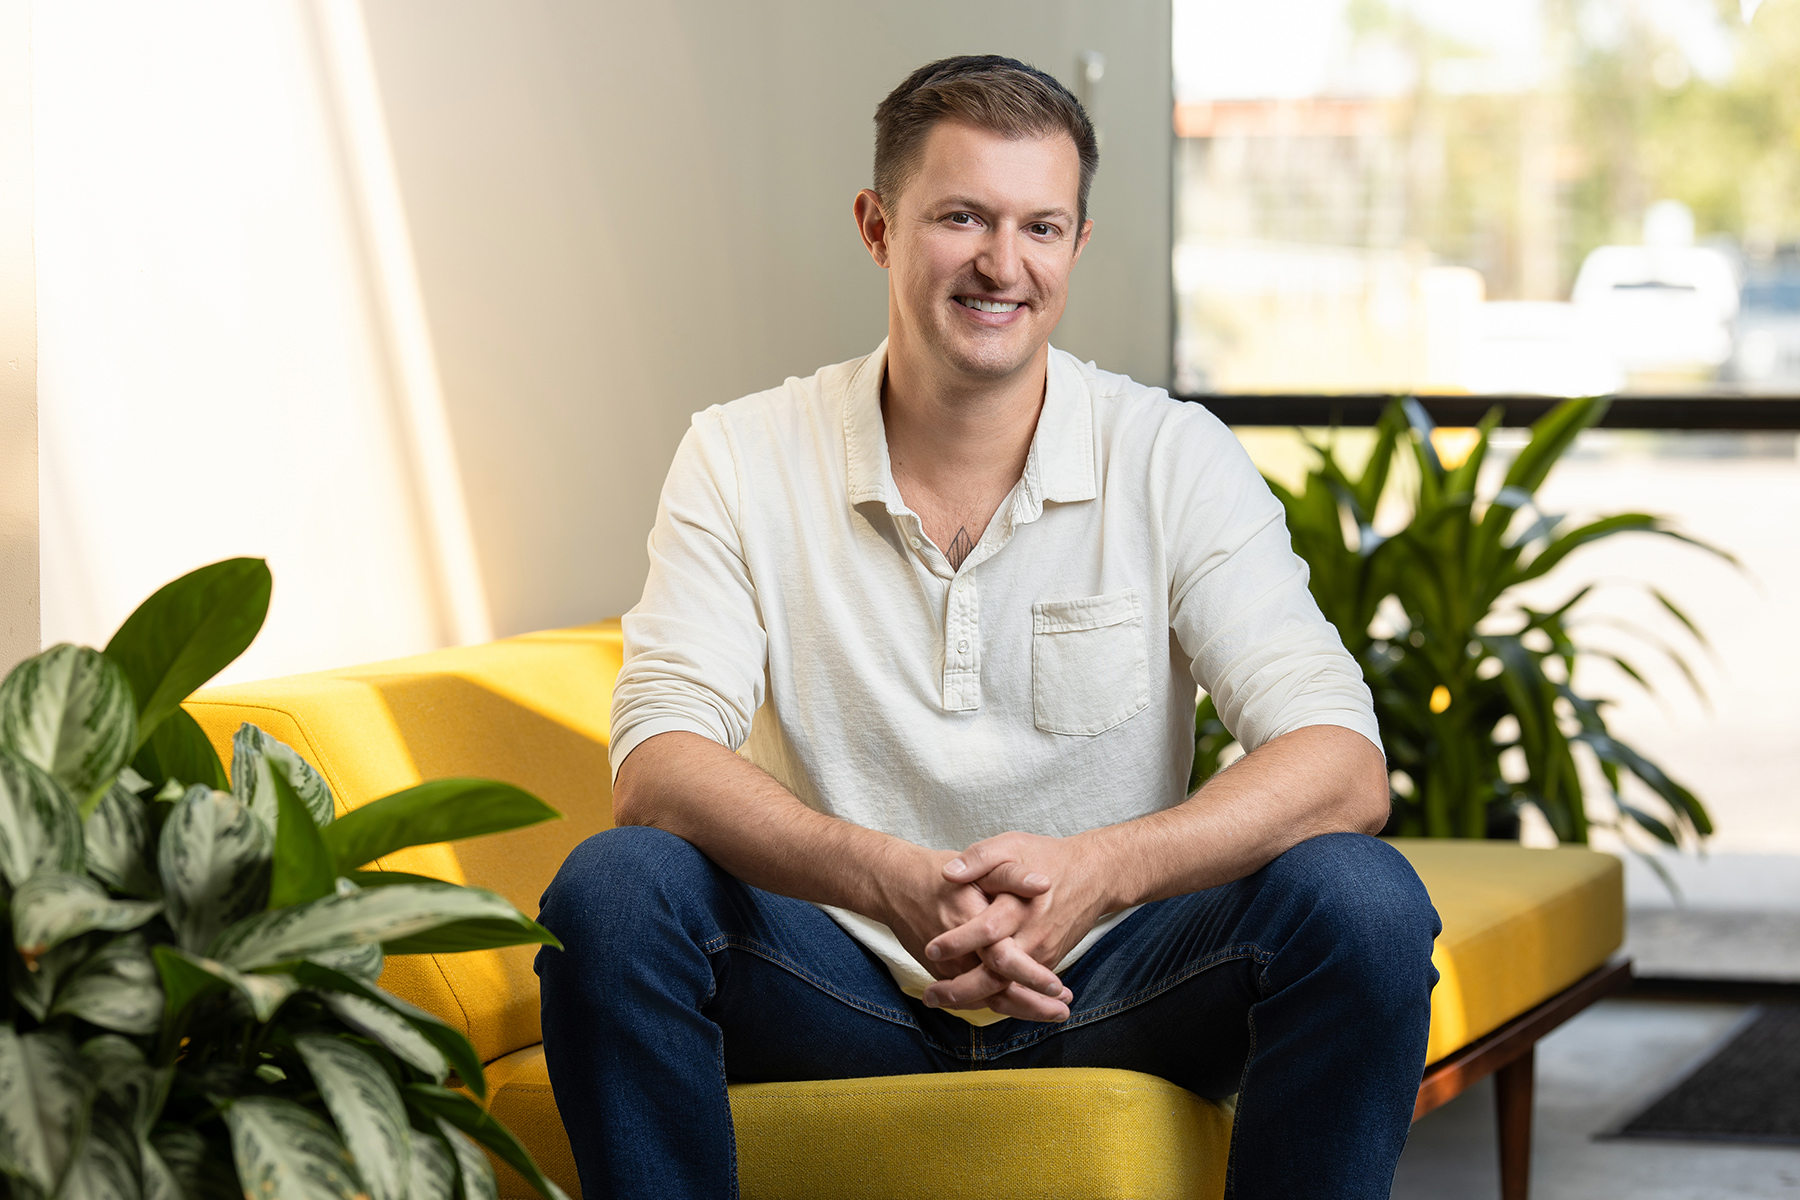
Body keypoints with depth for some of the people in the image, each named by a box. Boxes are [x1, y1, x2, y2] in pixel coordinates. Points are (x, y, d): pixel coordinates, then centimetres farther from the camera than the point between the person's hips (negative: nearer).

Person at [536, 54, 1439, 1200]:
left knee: (1362, 899, -27)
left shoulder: (1176, 460, -6)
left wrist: (1101, 870, -35)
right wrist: (889, 880, -36)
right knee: (612, 886, -28)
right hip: (851, 994, 0)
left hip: (1109, 981, 0)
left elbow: (1343, 768, -16)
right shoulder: (741, 460, -4)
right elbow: (658, 763, -16)